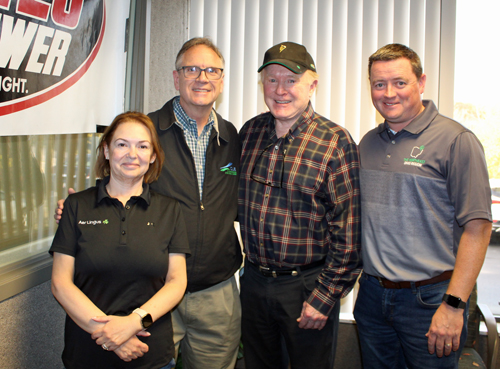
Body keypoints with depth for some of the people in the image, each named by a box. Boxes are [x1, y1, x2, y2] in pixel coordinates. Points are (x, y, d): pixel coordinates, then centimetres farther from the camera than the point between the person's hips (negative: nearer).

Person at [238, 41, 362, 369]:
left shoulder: (335, 142, -13)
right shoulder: (250, 132, 3)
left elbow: (347, 232, -14)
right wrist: (251, 265, 8)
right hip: (253, 279, 5)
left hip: (307, 285, -5)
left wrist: (325, 296, -14)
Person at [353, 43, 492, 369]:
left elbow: (477, 227, -14)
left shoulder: (456, 140, -11)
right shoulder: (369, 143, 9)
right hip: (373, 294, 6)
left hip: (429, 299, -5)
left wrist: (454, 305, -18)